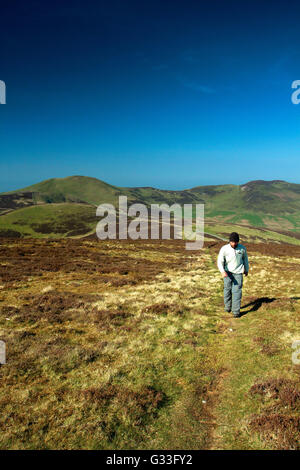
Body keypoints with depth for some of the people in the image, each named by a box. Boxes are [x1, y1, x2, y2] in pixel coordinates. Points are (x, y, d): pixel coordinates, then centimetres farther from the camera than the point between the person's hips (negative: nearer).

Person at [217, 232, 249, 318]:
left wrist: (246, 270, 24)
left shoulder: (242, 248, -3)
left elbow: (245, 259, 13)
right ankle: (227, 306, 29)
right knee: (227, 289, 10)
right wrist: (222, 271, -30)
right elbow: (220, 261, -14)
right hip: (227, 272, 0)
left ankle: (236, 311, -2)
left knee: (237, 291, -6)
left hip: (238, 273, 0)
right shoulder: (224, 249, -11)